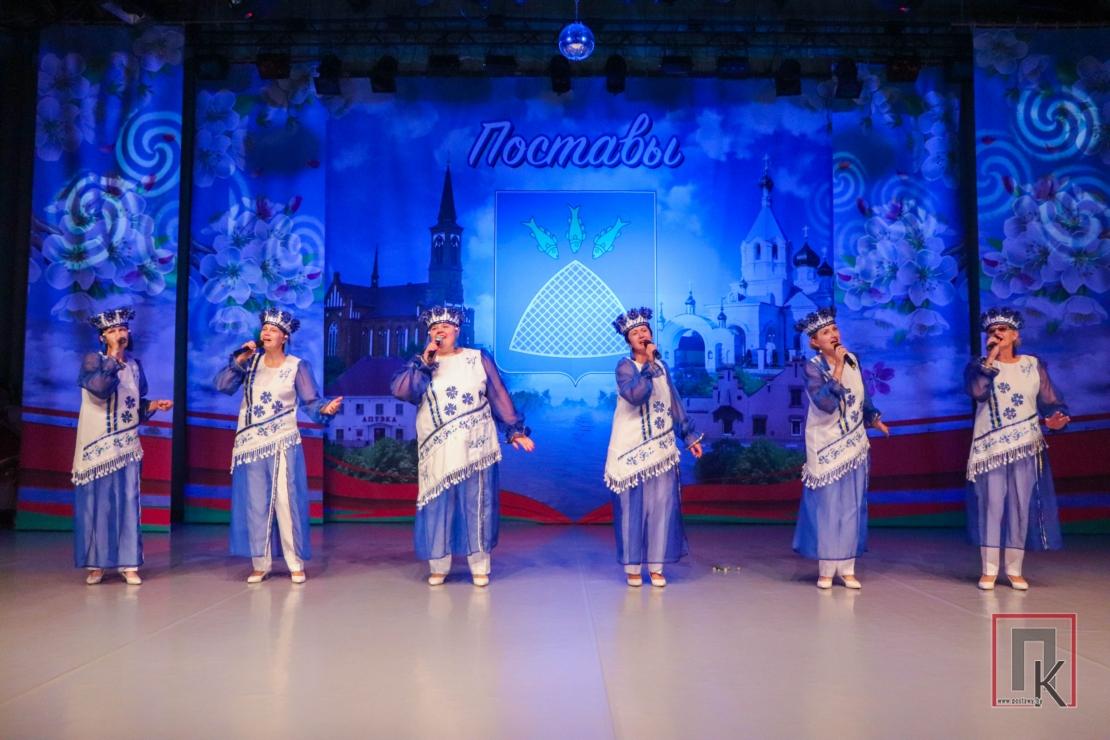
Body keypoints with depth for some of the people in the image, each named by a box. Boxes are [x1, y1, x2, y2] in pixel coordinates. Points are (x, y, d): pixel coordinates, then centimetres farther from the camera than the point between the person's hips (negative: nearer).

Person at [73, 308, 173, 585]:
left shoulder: (135, 365, 11)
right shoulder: (92, 360, -3)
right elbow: (100, 388, -24)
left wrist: (154, 405, -2)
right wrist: (114, 356, -18)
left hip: (126, 447, 4)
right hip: (96, 444, -3)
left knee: (128, 504, 1)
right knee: (96, 503, -1)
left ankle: (128, 564, 5)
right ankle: (95, 564, 9)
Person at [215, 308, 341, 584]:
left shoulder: (297, 366, -3)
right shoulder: (250, 360, 5)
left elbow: (311, 401, -8)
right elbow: (222, 385, -3)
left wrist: (326, 408, -29)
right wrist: (239, 360, -12)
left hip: (282, 444, -3)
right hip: (251, 443, 3)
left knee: (286, 502, -5)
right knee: (255, 505, 7)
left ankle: (296, 564, 3)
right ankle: (260, 564, 15)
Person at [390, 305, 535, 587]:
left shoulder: (479, 359, 5)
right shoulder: (420, 365, 9)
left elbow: (499, 397, 6)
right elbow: (398, 390, -8)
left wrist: (515, 430, 2)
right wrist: (424, 362, -13)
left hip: (474, 449, -1)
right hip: (437, 452, 1)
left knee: (476, 506, 3)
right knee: (437, 507, 3)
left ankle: (480, 567, 14)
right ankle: (438, 567, 16)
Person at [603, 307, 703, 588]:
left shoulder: (661, 365, 10)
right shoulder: (625, 366, -7)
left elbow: (674, 403, 15)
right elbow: (635, 395, -27)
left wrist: (689, 435, 14)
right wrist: (649, 365, -20)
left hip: (661, 448, 5)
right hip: (632, 448, -5)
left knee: (661, 506, 3)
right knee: (633, 507, 0)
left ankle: (656, 566, 12)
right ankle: (632, 566, 10)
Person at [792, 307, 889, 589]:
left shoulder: (852, 359, 3)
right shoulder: (813, 367, -15)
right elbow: (826, 403, -31)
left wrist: (874, 419, 24)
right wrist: (838, 368, -28)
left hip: (854, 445, 5)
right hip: (826, 447, -5)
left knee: (852, 508, 7)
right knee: (826, 508, -1)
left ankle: (847, 568, 16)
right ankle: (826, 570, 10)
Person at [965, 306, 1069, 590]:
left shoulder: (1034, 365, 6)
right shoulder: (978, 366, 1)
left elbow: (1051, 402, 2)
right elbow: (978, 392, -21)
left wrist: (1058, 418, -19)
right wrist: (991, 357, -17)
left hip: (1026, 448, 2)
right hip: (991, 448, -2)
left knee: (1022, 507, 3)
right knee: (991, 506, -3)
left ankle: (1015, 570, 14)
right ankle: (989, 570, 5)